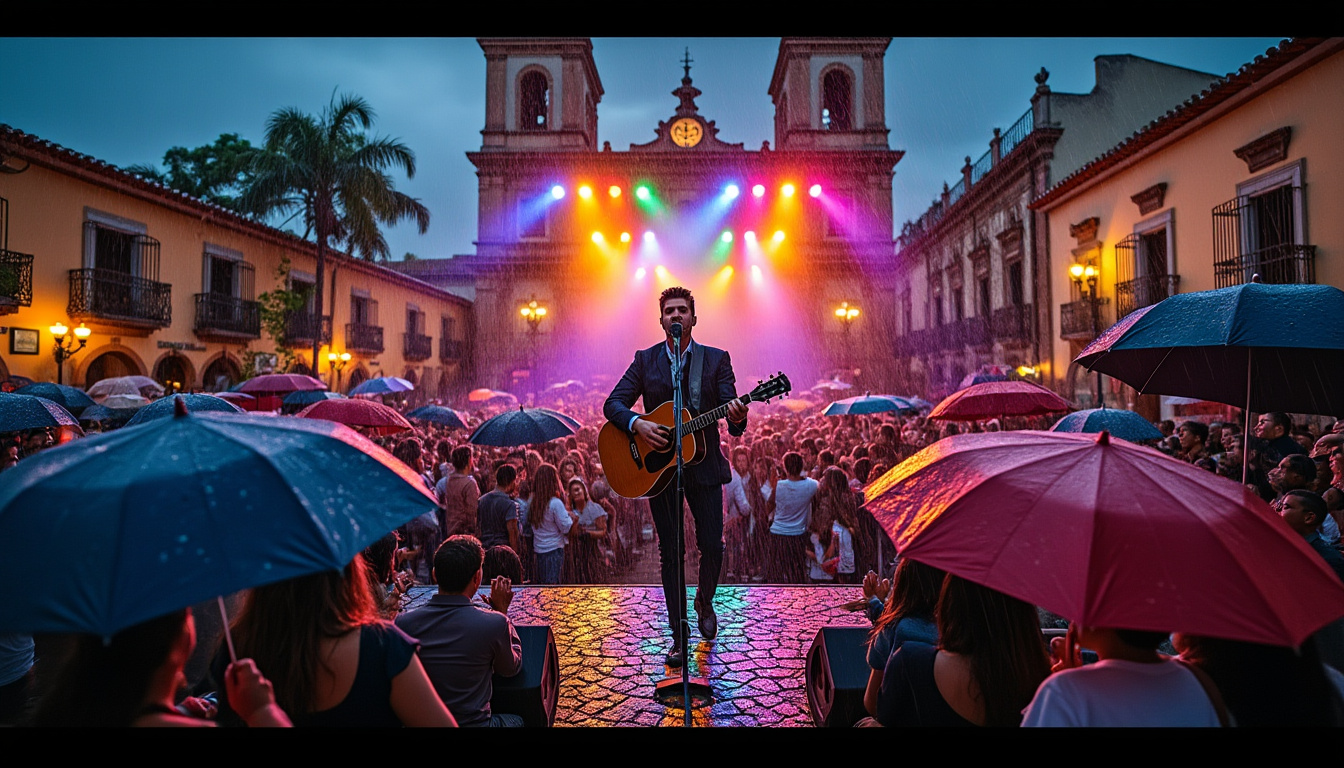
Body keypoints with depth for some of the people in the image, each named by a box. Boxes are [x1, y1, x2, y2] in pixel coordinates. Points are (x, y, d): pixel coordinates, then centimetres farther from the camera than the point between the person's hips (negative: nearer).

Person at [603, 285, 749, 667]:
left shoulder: (717, 359, 2)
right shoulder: (645, 360, 4)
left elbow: (733, 416, -6)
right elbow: (612, 404, 0)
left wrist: (737, 417, -30)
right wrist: (637, 424, -20)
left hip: (703, 465, 0)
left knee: (712, 547, 1)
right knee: (670, 552, 6)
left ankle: (704, 603, 33)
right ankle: (679, 633, 18)